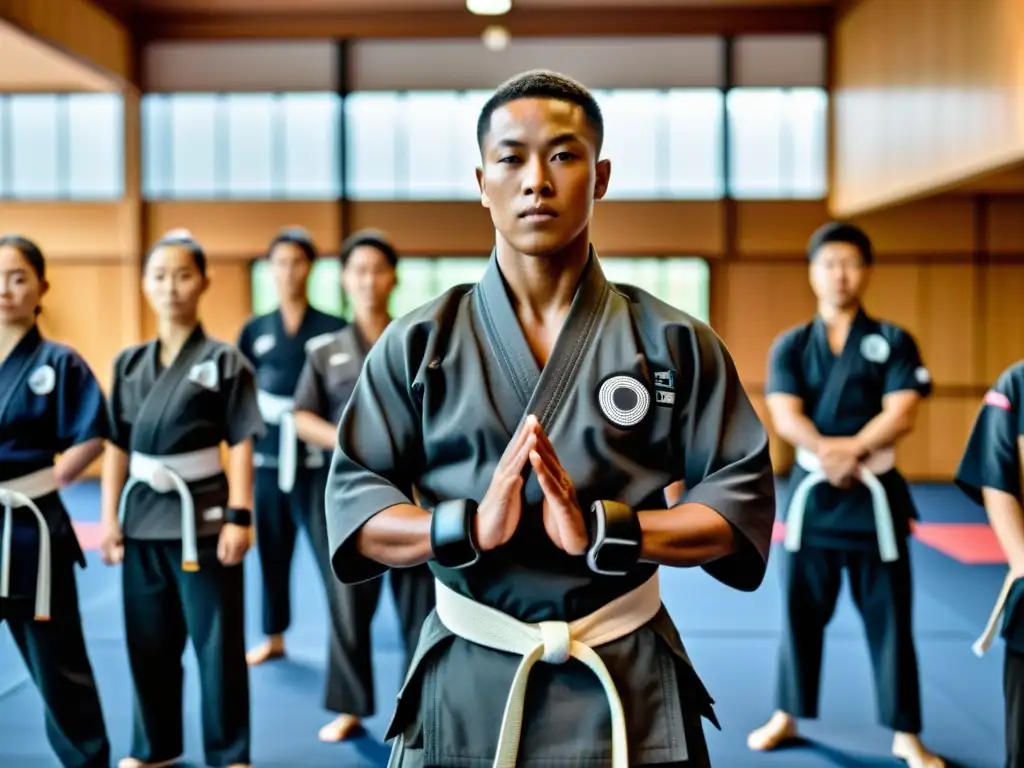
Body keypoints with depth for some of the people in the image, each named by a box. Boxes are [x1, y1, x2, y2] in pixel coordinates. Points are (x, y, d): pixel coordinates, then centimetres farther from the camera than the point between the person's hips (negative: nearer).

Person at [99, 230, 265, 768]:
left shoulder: (224, 361, -4)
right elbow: (117, 446, 9)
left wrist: (239, 517, -13)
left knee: (217, 641, 4)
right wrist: (109, 518, 5)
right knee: (147, 640, 14)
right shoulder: (129, 363, 8)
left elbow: (241, 444, -7)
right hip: (142, 512, 4)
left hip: (202, 513, -4)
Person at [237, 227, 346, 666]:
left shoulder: (332, 328, -3)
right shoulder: (255, 330, 6)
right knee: (271, 550, 14)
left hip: (317, 457, -3)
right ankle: (274, 637, 31)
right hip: (268, 455, 4)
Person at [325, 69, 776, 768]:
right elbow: (352, 501, -2)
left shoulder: (674, 342, -3)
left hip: (629, 683, 0)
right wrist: (469, 525, -21)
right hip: (464, 683, 1)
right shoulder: (417, 343, -2)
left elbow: (743, 500, -4)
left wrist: (601, 528, -20)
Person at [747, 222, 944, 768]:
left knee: (889, 618, 6)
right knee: (801, 611, 11)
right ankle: (787, 717, 27)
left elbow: (901, 415, -11)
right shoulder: (790, 346, 4)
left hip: (875, 495, -1)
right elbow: (786, 418, -9)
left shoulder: (893, 342, 1)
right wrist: (828, 454, -26)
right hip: (811, 492, 1)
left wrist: (849, 449, -24)